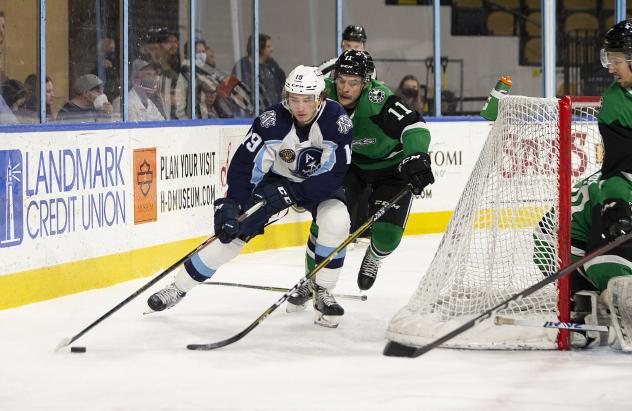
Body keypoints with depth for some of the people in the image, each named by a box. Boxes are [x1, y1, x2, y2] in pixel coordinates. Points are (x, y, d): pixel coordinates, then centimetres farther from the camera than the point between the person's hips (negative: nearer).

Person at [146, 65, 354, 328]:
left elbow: (334, 175, -26)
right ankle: (179, 287, 8)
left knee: (336, 221, -28)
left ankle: (322, 291, -8)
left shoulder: (337, 121, -28)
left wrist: (289, 193, -32)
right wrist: (232, 205, -31)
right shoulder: (272, 121, -27)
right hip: (276, 180, 0)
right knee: (233, 232, -7)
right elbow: (244, 163, -21)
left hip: (318, 184, 0)